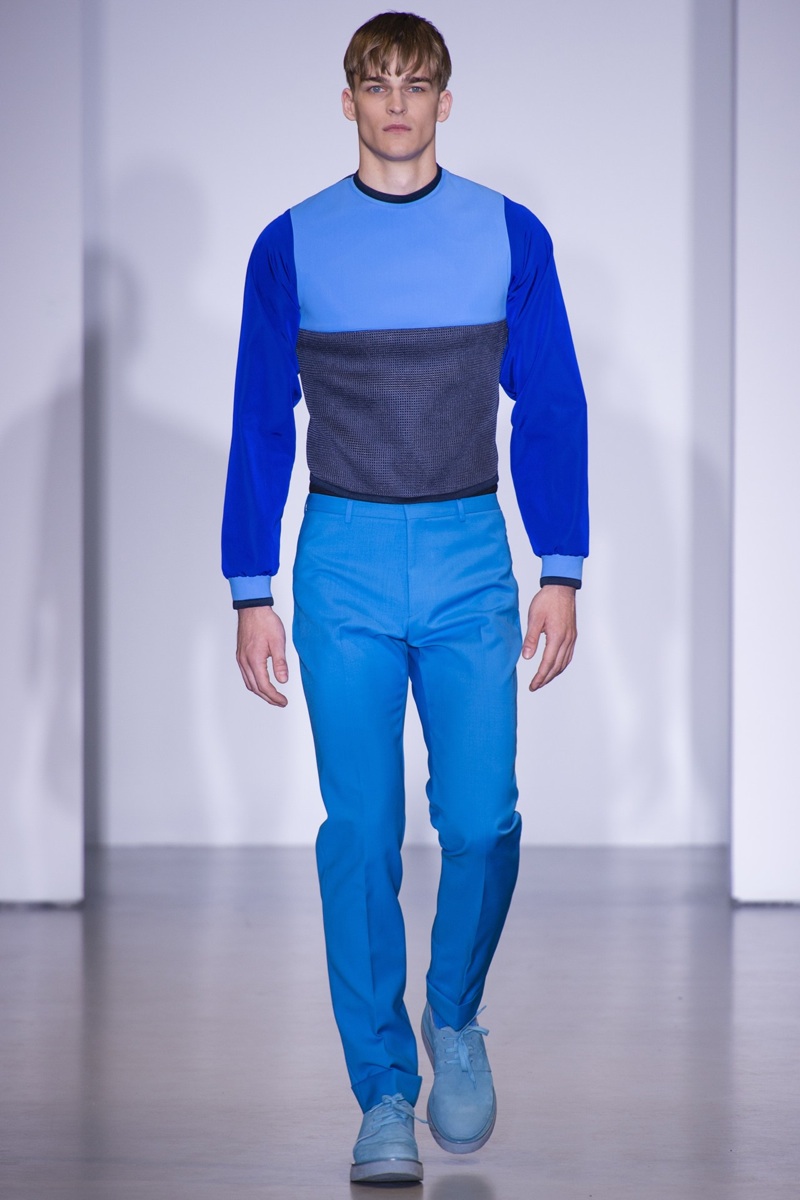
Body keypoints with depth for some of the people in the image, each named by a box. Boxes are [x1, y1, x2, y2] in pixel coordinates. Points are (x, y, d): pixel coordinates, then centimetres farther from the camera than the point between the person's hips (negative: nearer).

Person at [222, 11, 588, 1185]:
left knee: (480, 821, -6)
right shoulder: (292, 246, 3)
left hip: (472, 562, 0)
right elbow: (261, 426, 6)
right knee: (360, 833, -2)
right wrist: (252, 593, 2)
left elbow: (552, 410, 6)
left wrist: (561, 574, 1)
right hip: (344, 561, 0)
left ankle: (456, 1020, 22)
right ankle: (385, 1093, 7)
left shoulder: (510, 236, 3)